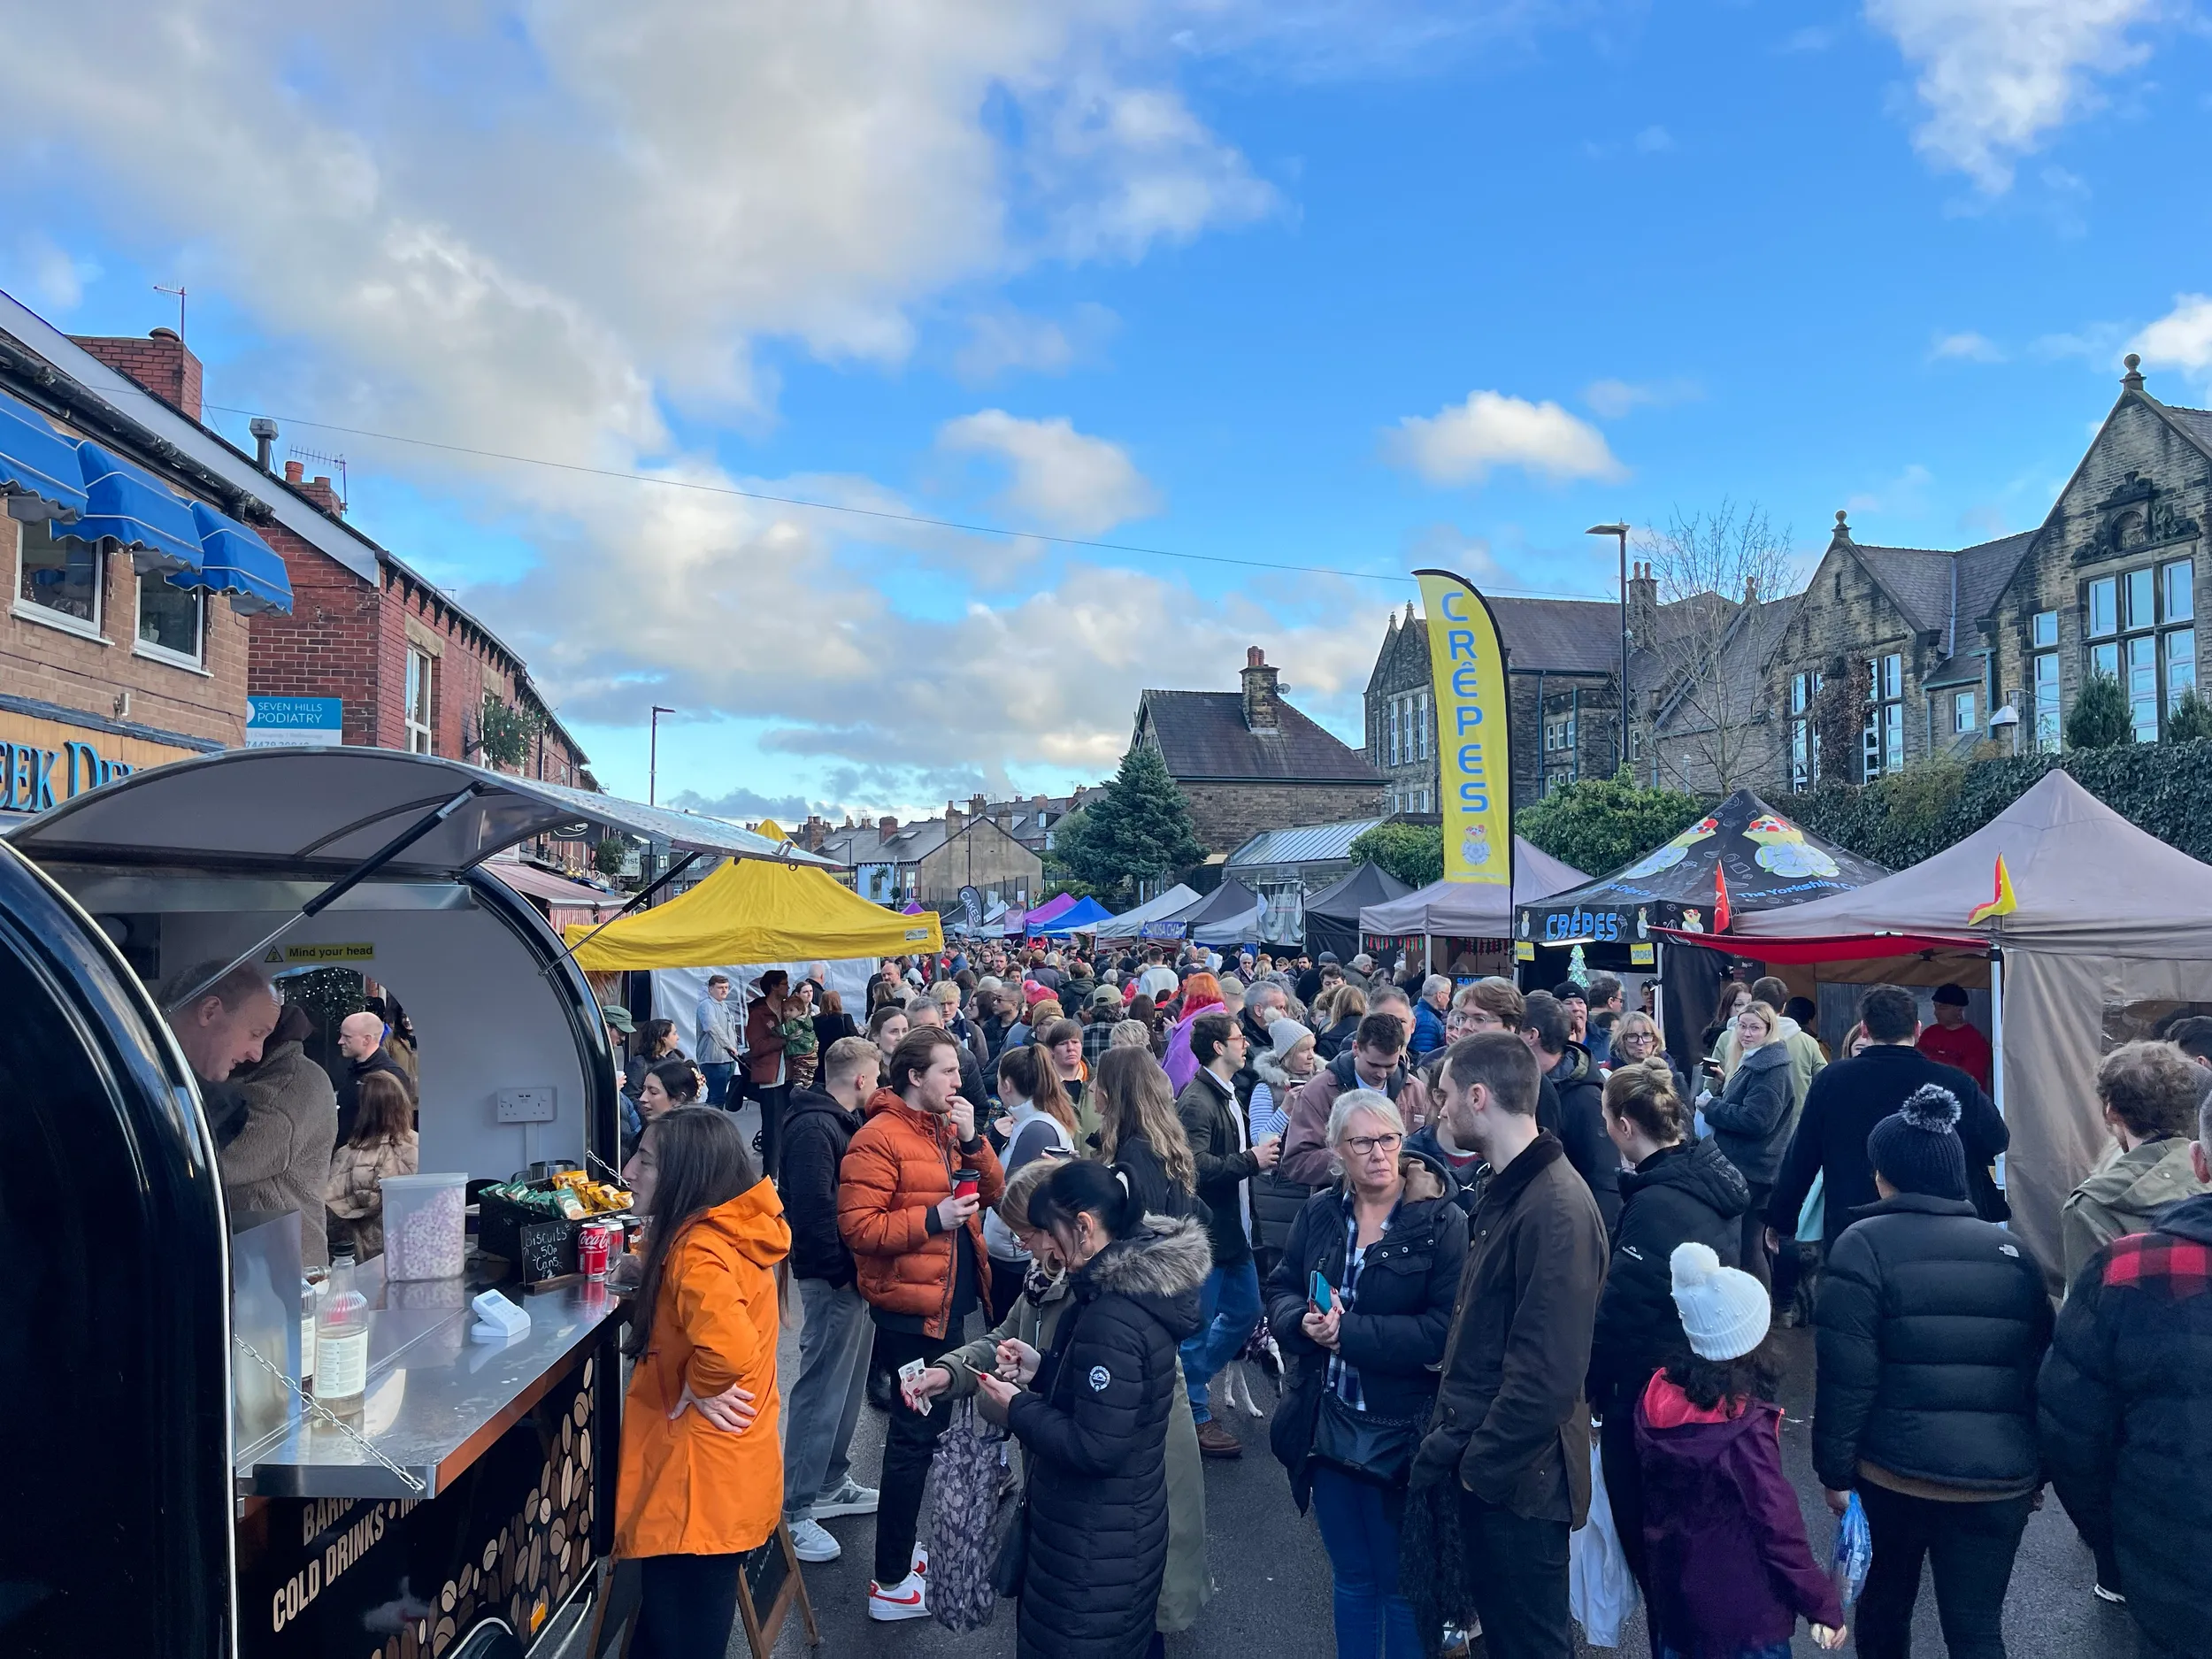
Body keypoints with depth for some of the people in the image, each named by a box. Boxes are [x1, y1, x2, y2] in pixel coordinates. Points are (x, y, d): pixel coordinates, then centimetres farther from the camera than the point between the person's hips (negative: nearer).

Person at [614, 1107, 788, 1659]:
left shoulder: (698, 1251, -25)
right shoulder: (735, 1231, 4)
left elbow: (727, 1347, -41)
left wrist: (697, 1390, -21)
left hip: (700, 1479, -9)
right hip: (721, 1473, 9)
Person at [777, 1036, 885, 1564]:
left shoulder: (845, 1122, 13)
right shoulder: (813, 1128, -19)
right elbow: (813, 1208, -25)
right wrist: (841, 1271, -20)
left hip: (852, 1274, 10)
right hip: (832, 1279, -10)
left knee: (848, 1383, 19)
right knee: (822, 1390, -4)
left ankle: (832, 1483, 33)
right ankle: (793, 1510, 4)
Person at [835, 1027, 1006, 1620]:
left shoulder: (948, 1126, 11)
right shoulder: (879, 1138, -15)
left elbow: (992, 1191, 7)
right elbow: (858, 1226, -20)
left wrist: (971, 1140, -8)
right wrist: (932, 1219, -25)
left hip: (950, 1299, 9)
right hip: (911, 1305, -9)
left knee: (927, 1423, 19)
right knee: (916, 1433, -2)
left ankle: (902, 1545, 36)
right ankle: (891, 1584, 10)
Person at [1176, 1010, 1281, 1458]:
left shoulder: (1228, 1095, 11)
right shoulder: (1196, 1101, -21)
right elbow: (1197, 1166, -31)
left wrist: (1265, 1149, 5)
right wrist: (1250, 1160, -22)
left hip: (1234, 1229, 10)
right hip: (1205, 1232, -10)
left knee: (1246, 1311, 19)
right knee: (1198, 1326, 3)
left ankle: (1191, 1381, 36)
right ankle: (1196, 1416, 18)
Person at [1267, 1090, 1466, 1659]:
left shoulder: (1440, 1221, -14)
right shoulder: (1318, 1213, 1)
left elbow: (1445, 1328, -20)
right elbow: (1280, 1291, 6)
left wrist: (1349, 1330, -24)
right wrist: (1304, 1322, -17)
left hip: (1400, 1434, -4)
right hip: (1327, 1428, 4)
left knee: (1402, 1586, 14)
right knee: (1351, 1579, 22)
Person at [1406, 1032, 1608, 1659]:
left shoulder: (1557, 1207, -24)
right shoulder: (1505, 1190, 8)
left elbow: (1549, 1373, -27)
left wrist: (1481, 1462, -18)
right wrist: (1457, 1439, 11)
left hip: (1519, 1478, -9)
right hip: (1478, 1461, 9)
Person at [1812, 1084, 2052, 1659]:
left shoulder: (1866, 1244, -7)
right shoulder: (2013, 1251, 7)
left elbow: (1845, 1377, -12)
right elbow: (2043, 1369, 13)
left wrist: (1835, 1470, -2)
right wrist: (2038, 1472, 22)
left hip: (1896, 1471, -3)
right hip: (2003, 1479, 3)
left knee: (1885, 1602, 19)